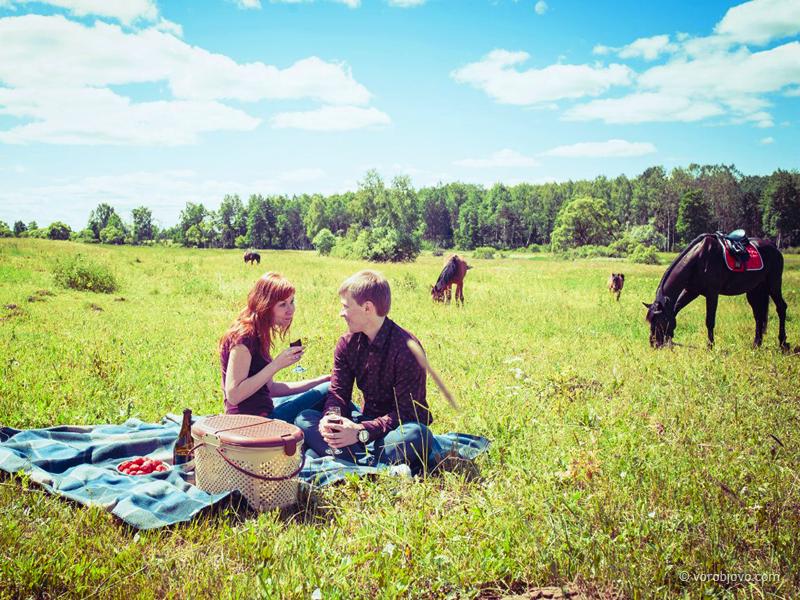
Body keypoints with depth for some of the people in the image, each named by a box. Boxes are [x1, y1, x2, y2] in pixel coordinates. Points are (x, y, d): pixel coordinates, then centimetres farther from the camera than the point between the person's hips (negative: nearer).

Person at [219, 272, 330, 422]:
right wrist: (277, 364, -25)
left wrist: (323, 380, 7)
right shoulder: (244, 337, -19)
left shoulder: (259, 334, 10)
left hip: (265, 411, 9)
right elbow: (233, 395, -24)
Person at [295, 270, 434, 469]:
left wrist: (362, 432, -32)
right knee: (304, 419, -14)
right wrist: (330, 418, -26)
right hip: (367, 419, 6)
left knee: (416, 435, -40)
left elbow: (406, 411, -21)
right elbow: (338, 392, -2)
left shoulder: (406, 348, -20)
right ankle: (372, 464, -29)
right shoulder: (347, 343, 0)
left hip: (397, 428, -6)